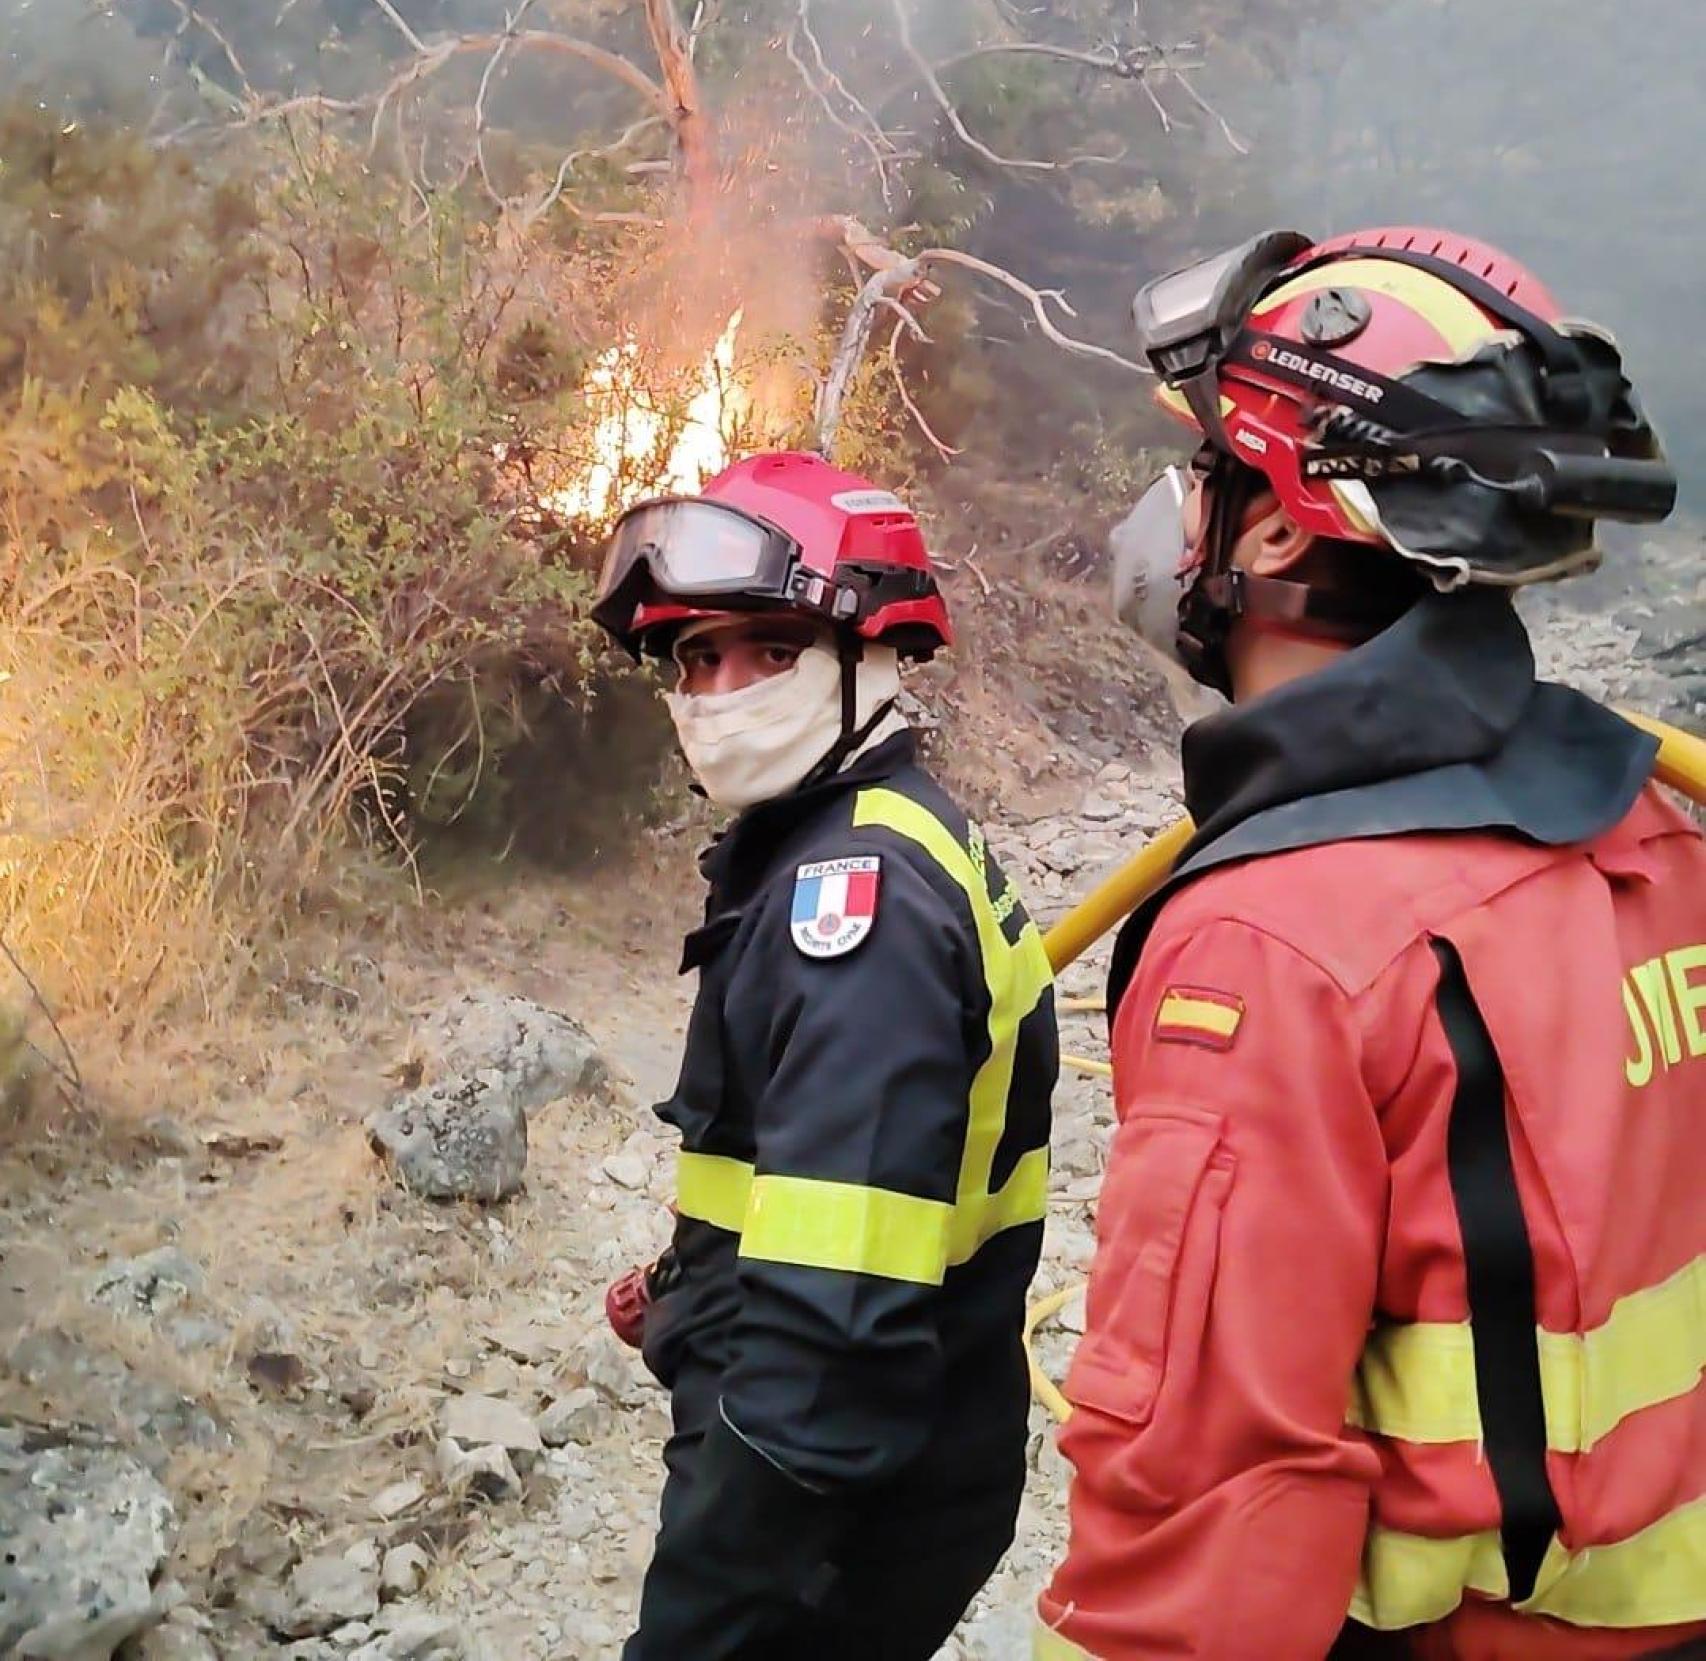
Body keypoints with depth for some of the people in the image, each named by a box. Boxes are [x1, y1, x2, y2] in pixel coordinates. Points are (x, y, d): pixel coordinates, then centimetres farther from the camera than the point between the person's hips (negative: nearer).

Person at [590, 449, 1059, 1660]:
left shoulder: (859, 885, -25)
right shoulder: (869, 849, 8)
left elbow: (833, 1324, -31)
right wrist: (694, 1284, 15)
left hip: (847, 1499, -10)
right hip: (893, 1462, 10)